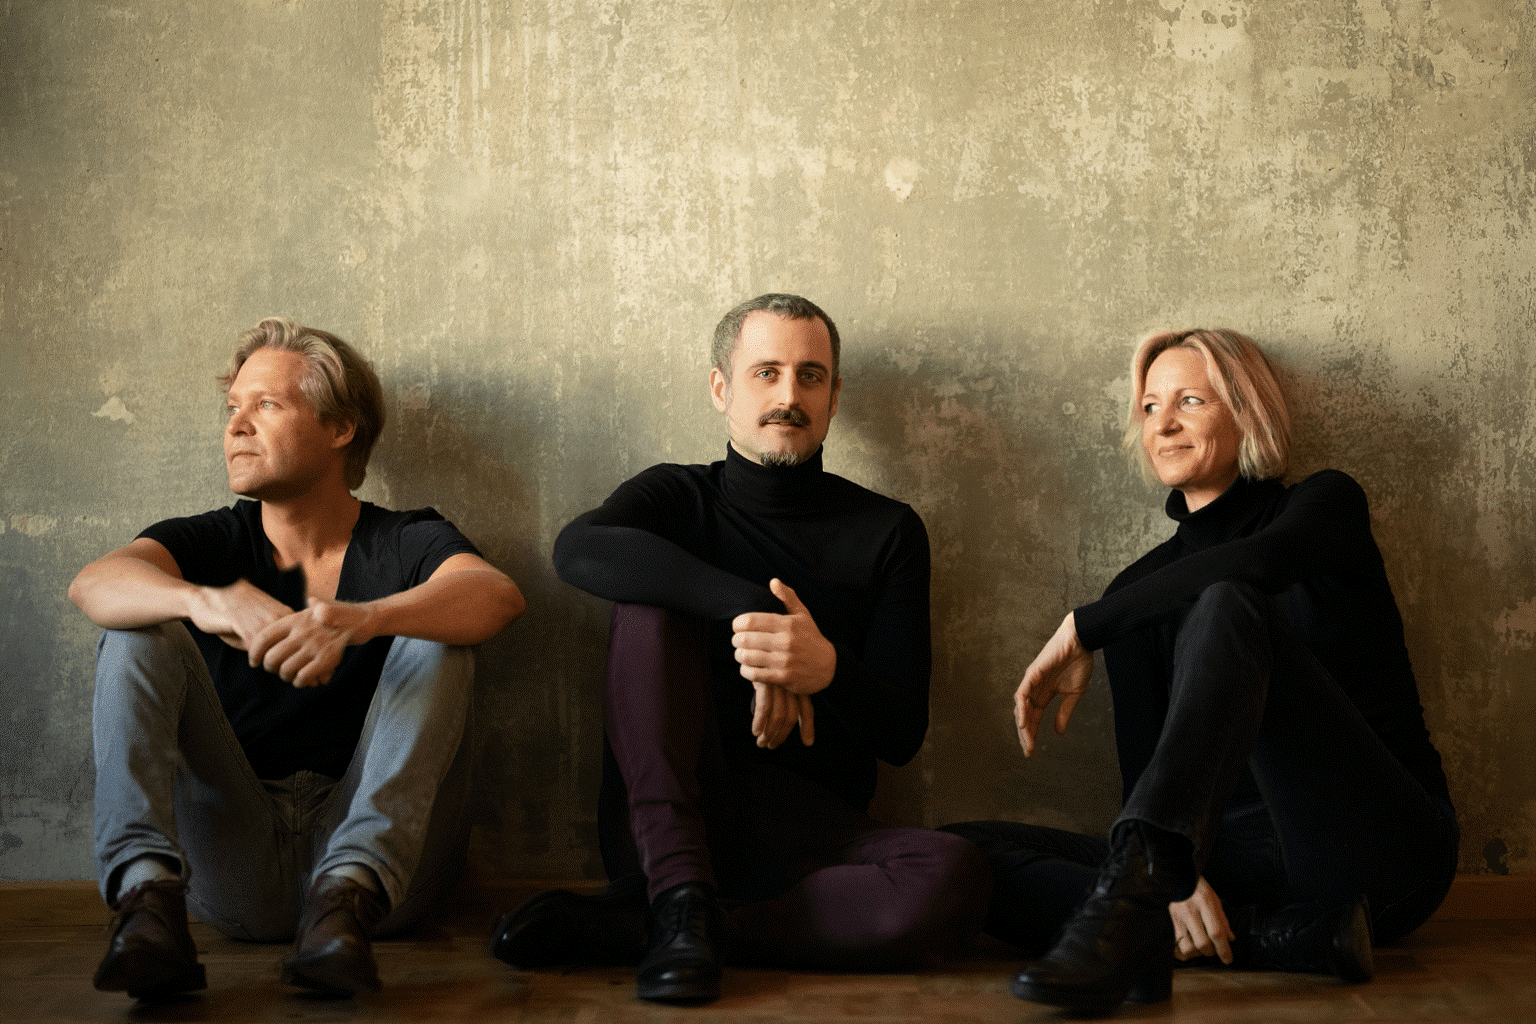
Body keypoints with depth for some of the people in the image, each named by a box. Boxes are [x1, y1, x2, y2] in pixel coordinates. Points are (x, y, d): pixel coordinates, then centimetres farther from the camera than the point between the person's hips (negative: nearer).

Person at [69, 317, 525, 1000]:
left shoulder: (407, 545, 5)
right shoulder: (209, 544, 10)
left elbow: (497, 595, -20)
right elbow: (93, 585, -13)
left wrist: (358, 620, -40)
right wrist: (206, 603, -36)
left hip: (373, 839, -1)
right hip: (232, 878, 2)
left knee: (435, 633, -17)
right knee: (140, 629, -10)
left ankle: (350, 893, -36)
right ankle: (147, 889, -32)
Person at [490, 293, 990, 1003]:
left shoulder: (886, 532, 10)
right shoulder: (677, 497, 11)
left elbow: (902, 737, 1)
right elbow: (577, 550, -15)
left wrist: (830, 671, -22)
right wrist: (749, 609, -27)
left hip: (805, 830, 1)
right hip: (658, 820, 0)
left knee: (955, 878, -31)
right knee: (652, 596, -19)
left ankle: (617, 925, -25)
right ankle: (679, 897, -30)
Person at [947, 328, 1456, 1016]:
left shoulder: (1325, 503, 6)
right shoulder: (1144, 591, 17)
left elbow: (1260, 561, -20)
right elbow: (1145, 770, 8)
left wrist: (1082, 627, -14)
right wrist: (1175, 880, -14)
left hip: (1381, 844, -4)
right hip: (1226, 851, 5)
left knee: (1224, 608, -29)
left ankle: (1127, 908, -47)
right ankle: (1293, 933, -27)